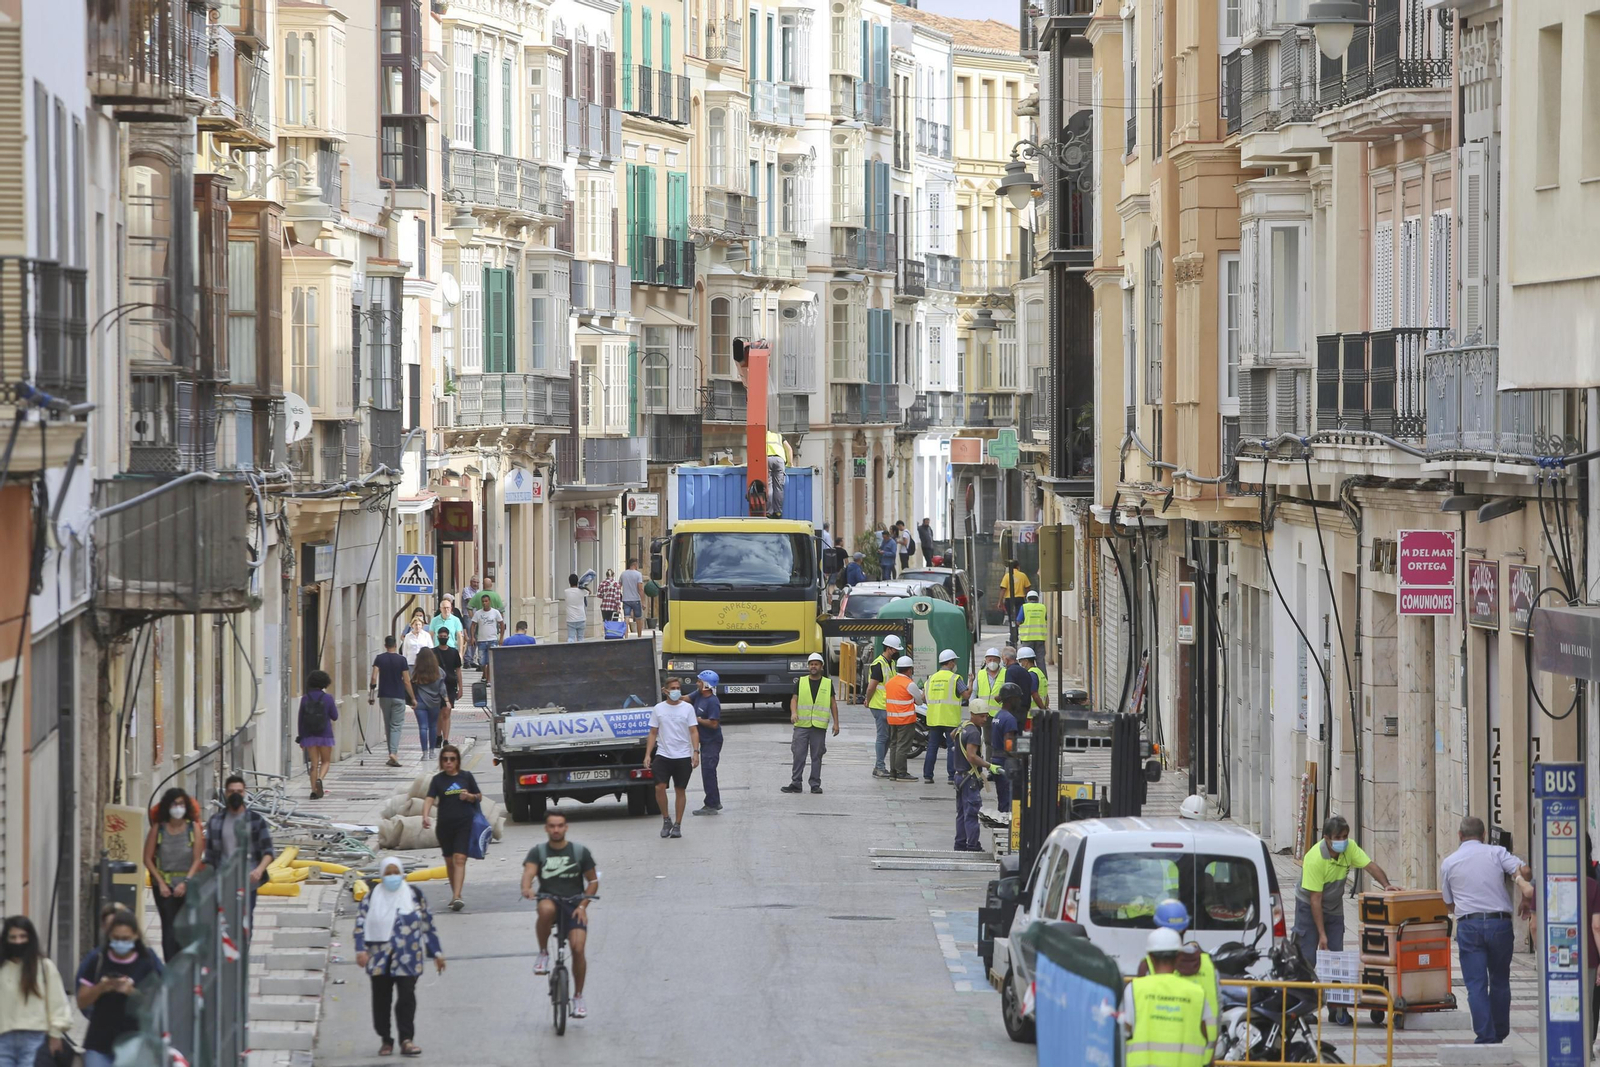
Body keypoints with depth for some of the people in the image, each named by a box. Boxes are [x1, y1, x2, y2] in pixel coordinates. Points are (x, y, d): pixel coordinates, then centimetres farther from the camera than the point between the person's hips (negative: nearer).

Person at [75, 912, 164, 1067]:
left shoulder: (147, 962, -2)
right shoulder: (97, 959, 1)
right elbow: (82, 1002, 4)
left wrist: (132, 992, -22)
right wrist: (101, 988, -15)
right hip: (99, 1043, 1)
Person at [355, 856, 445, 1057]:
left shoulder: (414, 894, 7)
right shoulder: (373, 896, 6)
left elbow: (427, 924, 11)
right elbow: (361, 922, -1)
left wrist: (436, 952, 11)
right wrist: (361, 949, -14)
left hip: (407, 957, -1)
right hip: (380, 957, 1)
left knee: (407, 997, -8)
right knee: (381, 999, 6)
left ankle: (407, 1040, -8)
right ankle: (386, 1040, 17)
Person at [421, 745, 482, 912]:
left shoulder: (466, 776, 5)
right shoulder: (438, 780, 3)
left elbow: (479, 797, 14)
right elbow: (429, 798, -9)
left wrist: (470, 796, -9)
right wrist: (425, 816, -27)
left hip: (465, 823, -2)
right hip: (445, 825, 2)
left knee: (460, 859, -15)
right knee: (450, 861, 12)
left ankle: (457, 897, -23)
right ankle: (455, 895, 27)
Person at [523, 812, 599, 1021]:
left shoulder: (580, 852, 4)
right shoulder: (538, 852, 3)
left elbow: (593, 881, 8)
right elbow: (529, 871, -15)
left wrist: (583, 905, -6)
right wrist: (526, 888, -39)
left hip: (574, 905, 1)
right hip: (549, 900, -1)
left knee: (578, 948, -16)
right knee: (546, 910, -39)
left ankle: (578, 997, 2)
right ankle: (543, 953, -17)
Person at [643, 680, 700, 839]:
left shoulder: (687, 708, 3)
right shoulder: (658, 709, 6)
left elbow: (694, 731, 1)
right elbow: (653, 733, 7)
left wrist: (695, 752, -11)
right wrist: (647, 754, -2)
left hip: (683, 756, 0)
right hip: (663, 755, 0)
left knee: (681, 790, 3)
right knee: (660, 787, -13)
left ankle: (677, 825, 11)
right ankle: (666, 819, 5)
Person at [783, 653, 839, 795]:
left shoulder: (828, 683, 8)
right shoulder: (801, 682, 9)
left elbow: (833, 703, 10)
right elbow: (794, 699, 4)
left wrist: (836, 723, 5)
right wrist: (793, 713, -16)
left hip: (819, 726, 0)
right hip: (801, 725, 0)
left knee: (817, 756, 2)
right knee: (798, 755, -4)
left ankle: (815, 784, 8)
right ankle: (795, 783, 0)